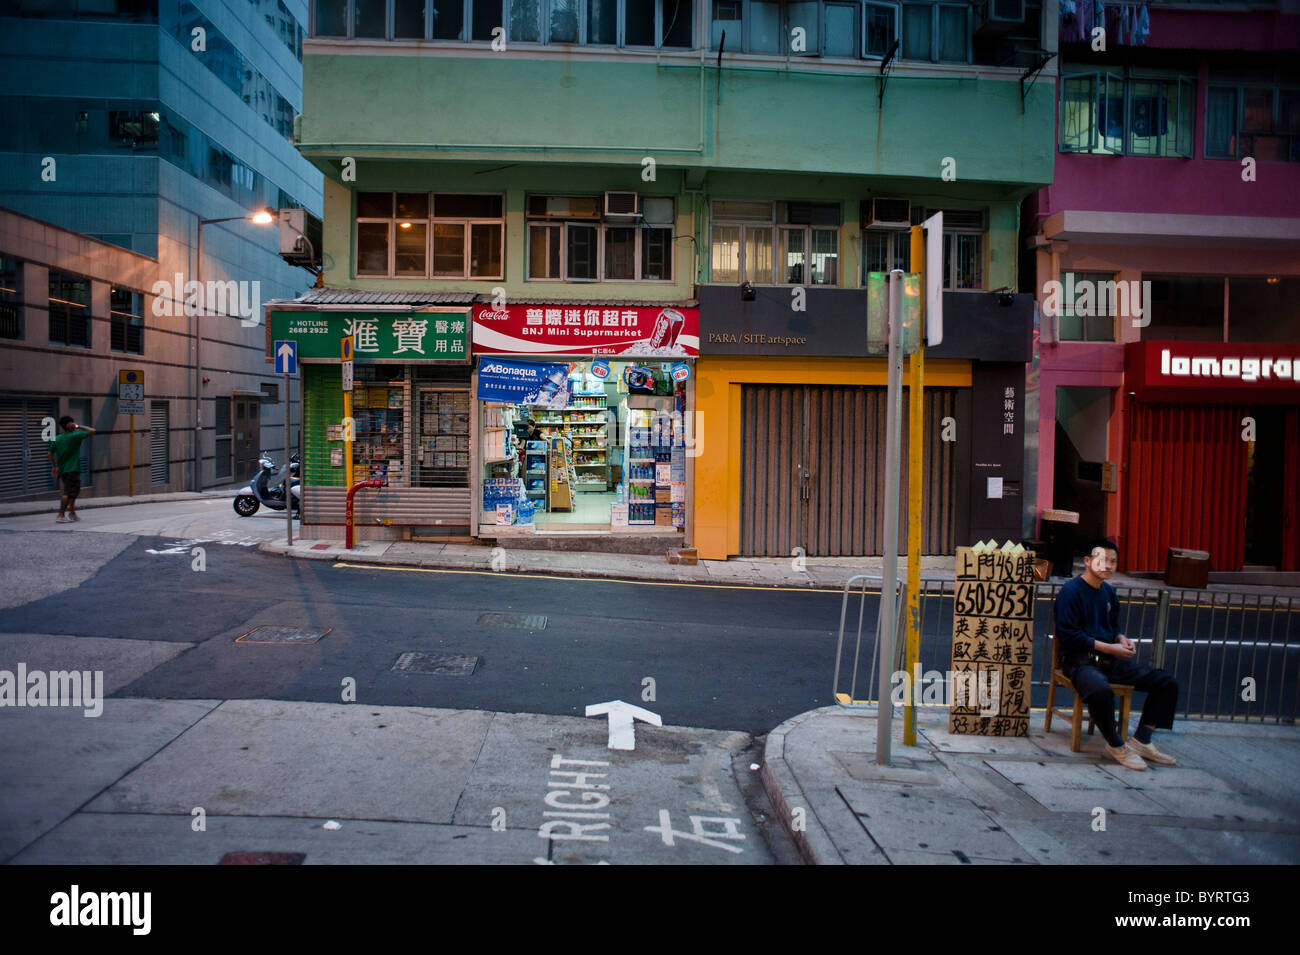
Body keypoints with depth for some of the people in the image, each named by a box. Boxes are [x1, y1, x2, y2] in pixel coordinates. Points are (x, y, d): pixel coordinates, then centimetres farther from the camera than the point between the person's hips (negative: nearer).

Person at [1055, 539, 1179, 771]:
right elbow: (1068, 635, -16)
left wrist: (1122, 639, 3)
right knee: (1100, 690, -40)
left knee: (1167, 682, 0)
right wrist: (1108, 648, -17)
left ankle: (1141, 740, 4)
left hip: (1110, 660, 8)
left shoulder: (1109, 592, 15)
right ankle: (1116, 745, -13)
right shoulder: (1072, 591, -10)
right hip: (1079, 661, -8)